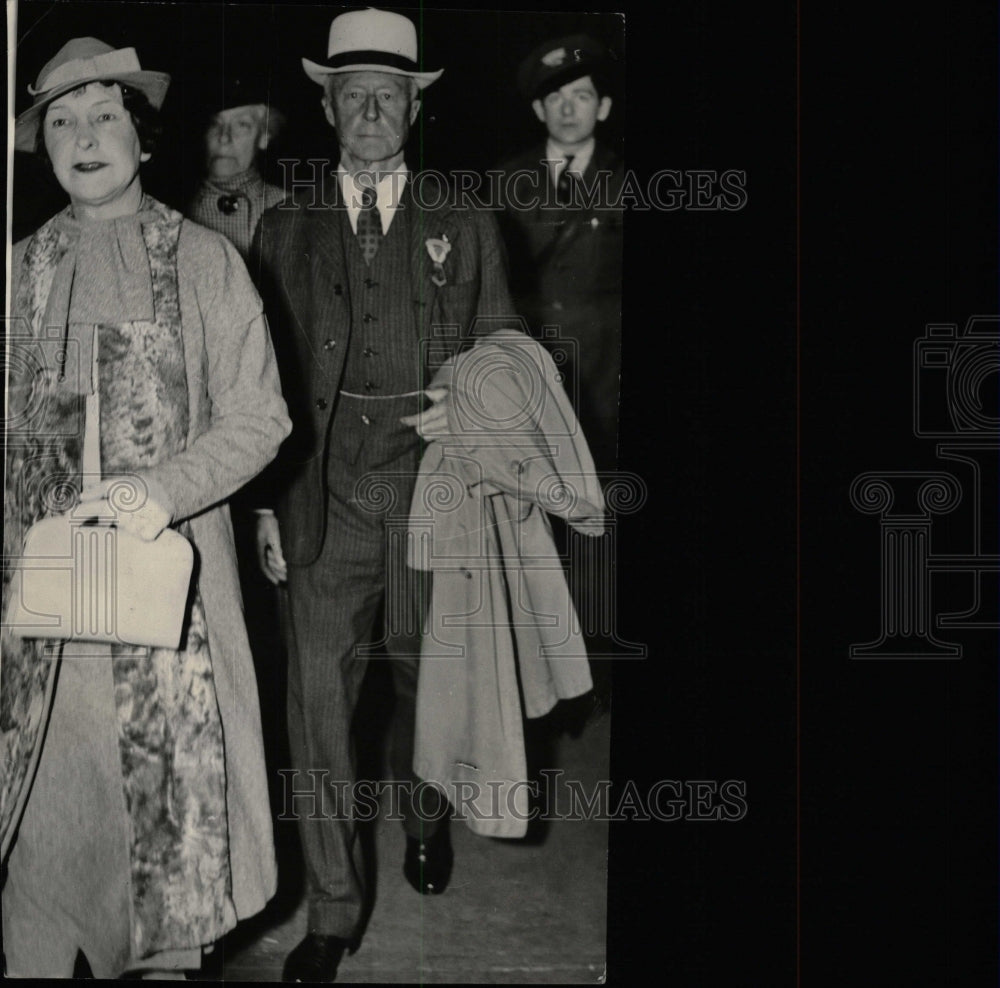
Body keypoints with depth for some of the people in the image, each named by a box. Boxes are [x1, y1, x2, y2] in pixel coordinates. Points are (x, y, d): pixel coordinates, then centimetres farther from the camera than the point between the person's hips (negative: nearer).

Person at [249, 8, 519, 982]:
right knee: (318, 695, -2)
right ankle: (333, 909, 9)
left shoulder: (465, 226, 8)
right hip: (320, 495, 0)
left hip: (432, 485, 0)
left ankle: (424, 814, 44)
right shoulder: (283, 228, 8)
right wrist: (264, 502, 1)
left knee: (426, 672, 13)